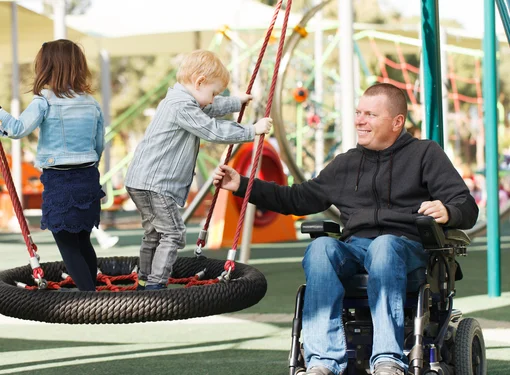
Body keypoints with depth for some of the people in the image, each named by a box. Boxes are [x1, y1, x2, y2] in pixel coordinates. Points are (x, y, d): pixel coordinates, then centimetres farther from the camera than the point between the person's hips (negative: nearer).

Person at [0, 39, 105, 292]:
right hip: (88, 177, 6)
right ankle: (90, 290, 27)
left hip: (59, 180, -6)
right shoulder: (91, 103, 7)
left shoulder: (44, 101, -11)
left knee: (68, 247, 1)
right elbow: (99, 145, 13)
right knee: (83, 242, 19)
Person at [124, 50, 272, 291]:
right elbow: (214, 131, -20)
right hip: (153, 184, -11)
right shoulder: (182, 107, -19)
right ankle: (155, 285, -14)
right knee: (173, 234, -11)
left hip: (142, 182, 11)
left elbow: (211, 109, 33)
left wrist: (236, 102, 46)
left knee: (154, 234, 19)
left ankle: (145, 284, 26)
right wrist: (252, 131, -12)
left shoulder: (182, 101, 15)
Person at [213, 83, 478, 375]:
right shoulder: (346, 164, 26)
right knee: (321, 248, -30)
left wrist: (448, 212, -22)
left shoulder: (425, 154, 12)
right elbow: (298, 199, 31)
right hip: (354, 247, 4)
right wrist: (242, 186, 25)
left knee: (383, 245, -39)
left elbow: (467, 207, 3)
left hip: (406, 246, -4)